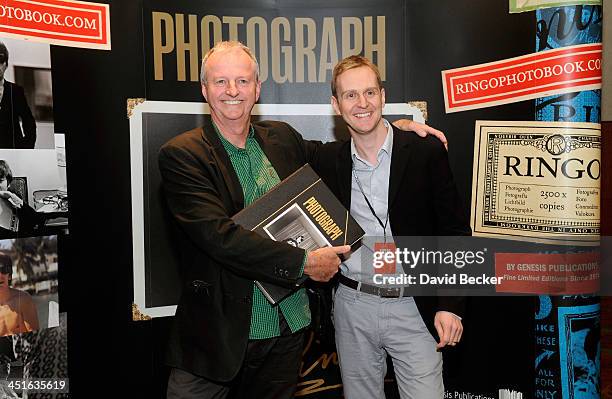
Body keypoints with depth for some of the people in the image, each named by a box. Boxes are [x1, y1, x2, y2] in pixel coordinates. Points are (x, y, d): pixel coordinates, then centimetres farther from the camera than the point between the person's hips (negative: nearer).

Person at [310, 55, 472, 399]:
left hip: (415, 308, -2)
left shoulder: (427, 152, -7)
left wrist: (450, 305, -9)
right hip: (352, 307, 3)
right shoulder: (328, 160, 1)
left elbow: (455, 231, -5)